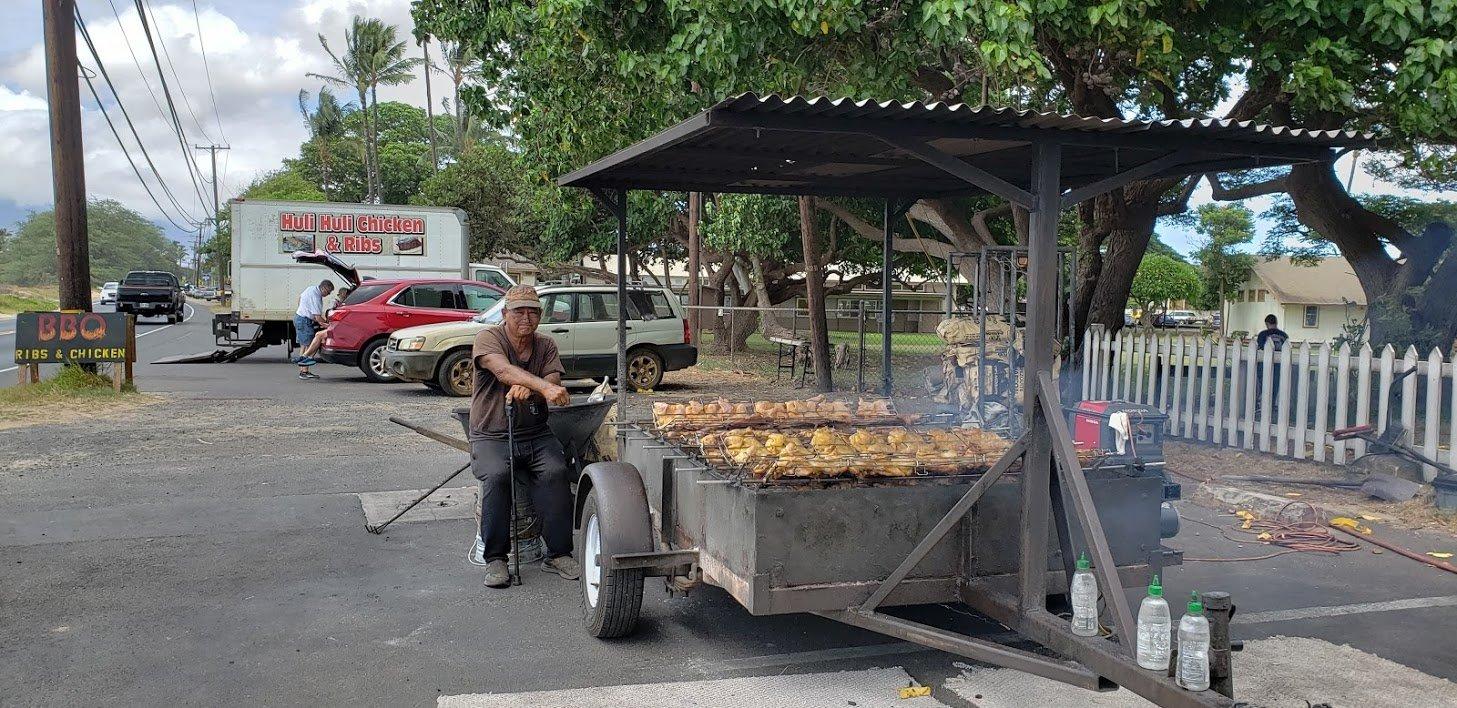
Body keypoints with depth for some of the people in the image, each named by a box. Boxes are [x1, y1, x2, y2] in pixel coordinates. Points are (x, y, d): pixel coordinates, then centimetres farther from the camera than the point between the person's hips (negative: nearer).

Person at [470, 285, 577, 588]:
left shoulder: (546, 345, 12)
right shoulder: (488, 338, -2)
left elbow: (554, 385, -5)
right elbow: (505, 370, -24)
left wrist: (527, 389, -29)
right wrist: (543, 386, -41)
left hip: (536, 435, 3)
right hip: (491, 436, -3)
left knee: (555, 472, -26)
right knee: (496, 475, -32)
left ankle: (558, 553, -18)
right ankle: (495, 558, -20)